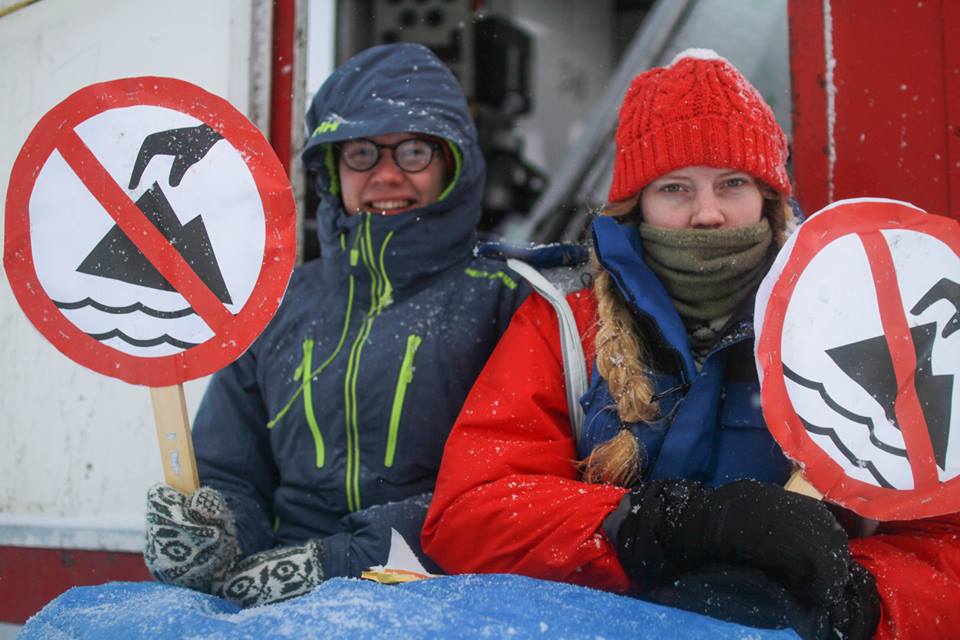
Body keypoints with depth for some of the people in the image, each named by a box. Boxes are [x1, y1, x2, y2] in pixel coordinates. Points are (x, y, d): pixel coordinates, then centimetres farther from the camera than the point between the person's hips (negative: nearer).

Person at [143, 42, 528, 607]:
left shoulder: (501, 299, 6)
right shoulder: (280, 303, 17)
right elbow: (229, 475, 18)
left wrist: (341, 560, -15)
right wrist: (211, 531, -6)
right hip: (280, 608, 3)